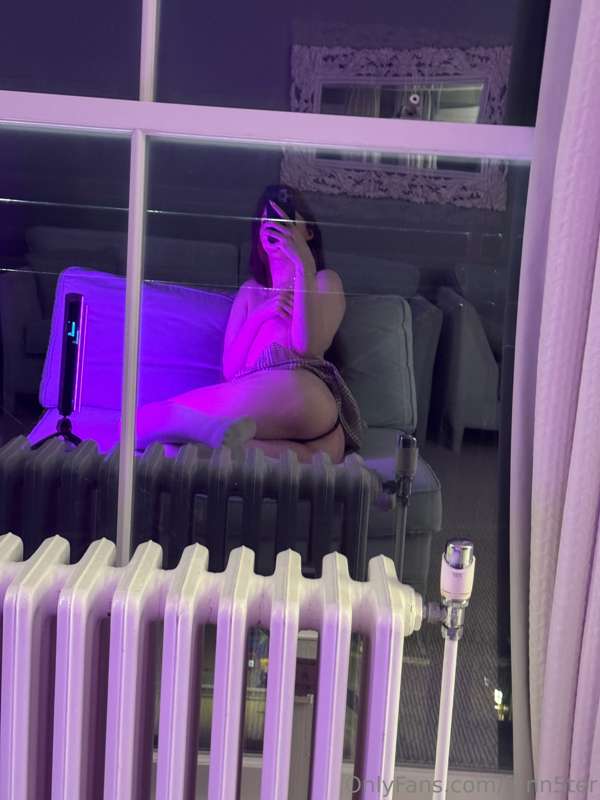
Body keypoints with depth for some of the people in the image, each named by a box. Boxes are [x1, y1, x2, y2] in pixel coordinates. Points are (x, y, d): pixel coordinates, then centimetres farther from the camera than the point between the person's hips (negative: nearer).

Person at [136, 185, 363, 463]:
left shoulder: (325, 281, 19)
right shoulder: (249, 291, 31)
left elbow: (307, 345, -4)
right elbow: (230, 368, 18)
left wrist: (304, 264, -5)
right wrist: (259, 315, 4)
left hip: (304, 394, -5)